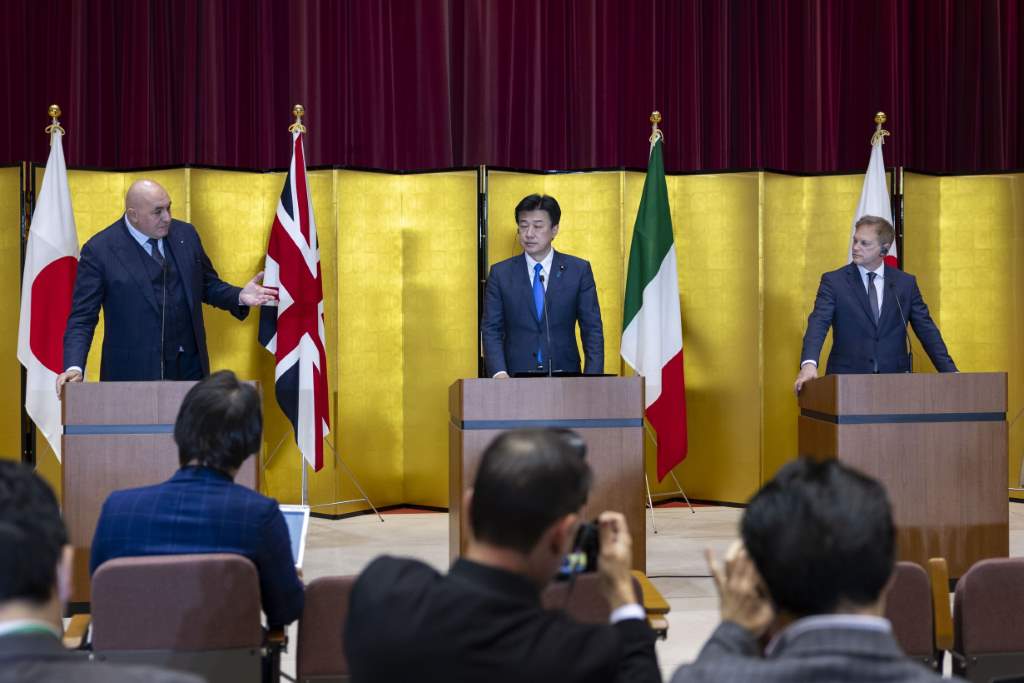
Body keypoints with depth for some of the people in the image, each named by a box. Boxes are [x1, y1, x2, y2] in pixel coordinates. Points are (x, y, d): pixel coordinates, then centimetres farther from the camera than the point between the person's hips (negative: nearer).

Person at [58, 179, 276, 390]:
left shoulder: (185, 235, 6)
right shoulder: (100, 250, -7)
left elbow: (208, 286, 18)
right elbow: (82, 319, -7)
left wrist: (239, 297, -2)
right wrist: (74, 367, -22)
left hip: (190, 368, 4)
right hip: (133, 375, -4)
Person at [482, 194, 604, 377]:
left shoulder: (579, 271, 4)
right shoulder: (501, 273, 5)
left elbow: (592, 330, 3)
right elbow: (491, 330, 2)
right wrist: (499, 374, -15)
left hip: (565, 380, 0)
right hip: (515, 380, 0)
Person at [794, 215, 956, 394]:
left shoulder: (906, 283, 9)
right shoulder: (834, 281, 2)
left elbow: (926, 330, 10)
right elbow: (818, 324, -10)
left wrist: (950, 373, 0)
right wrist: (809, 364, -28)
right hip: (847, 379, -1)